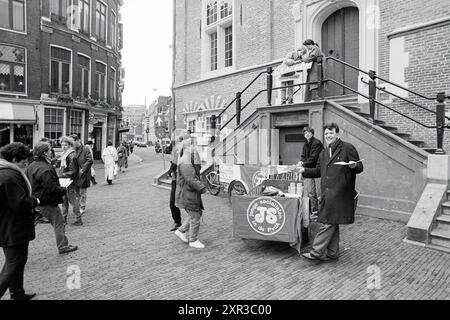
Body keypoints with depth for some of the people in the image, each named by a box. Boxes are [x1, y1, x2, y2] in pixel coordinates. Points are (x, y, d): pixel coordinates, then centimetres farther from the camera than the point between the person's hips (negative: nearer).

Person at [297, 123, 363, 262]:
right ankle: (332, 253, 24)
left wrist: (354, 165, -24)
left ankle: (316, 252, -1)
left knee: (328, 223, -6)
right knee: (332, 224, 14)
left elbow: (360, 167, -2)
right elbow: (318, 171, 23)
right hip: (327, 193, 7)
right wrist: (305, 170, 10)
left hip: (339, 193, -7)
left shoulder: (348, 148, -3)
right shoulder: (323, 153, 18)